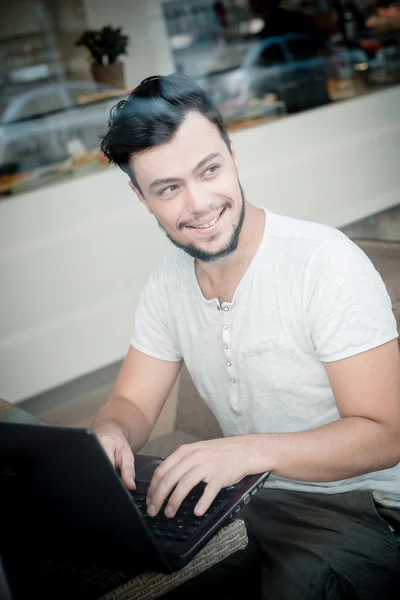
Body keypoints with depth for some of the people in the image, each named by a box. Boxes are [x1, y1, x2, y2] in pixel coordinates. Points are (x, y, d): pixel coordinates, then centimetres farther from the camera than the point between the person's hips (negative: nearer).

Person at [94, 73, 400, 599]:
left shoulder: (327, 263, -19)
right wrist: (111, 433, -18)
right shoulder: (169, 282, 1)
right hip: (246, 498, 6)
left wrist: (253, 449, -34)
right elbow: (132, 403, 6)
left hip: (355, 503, -5)